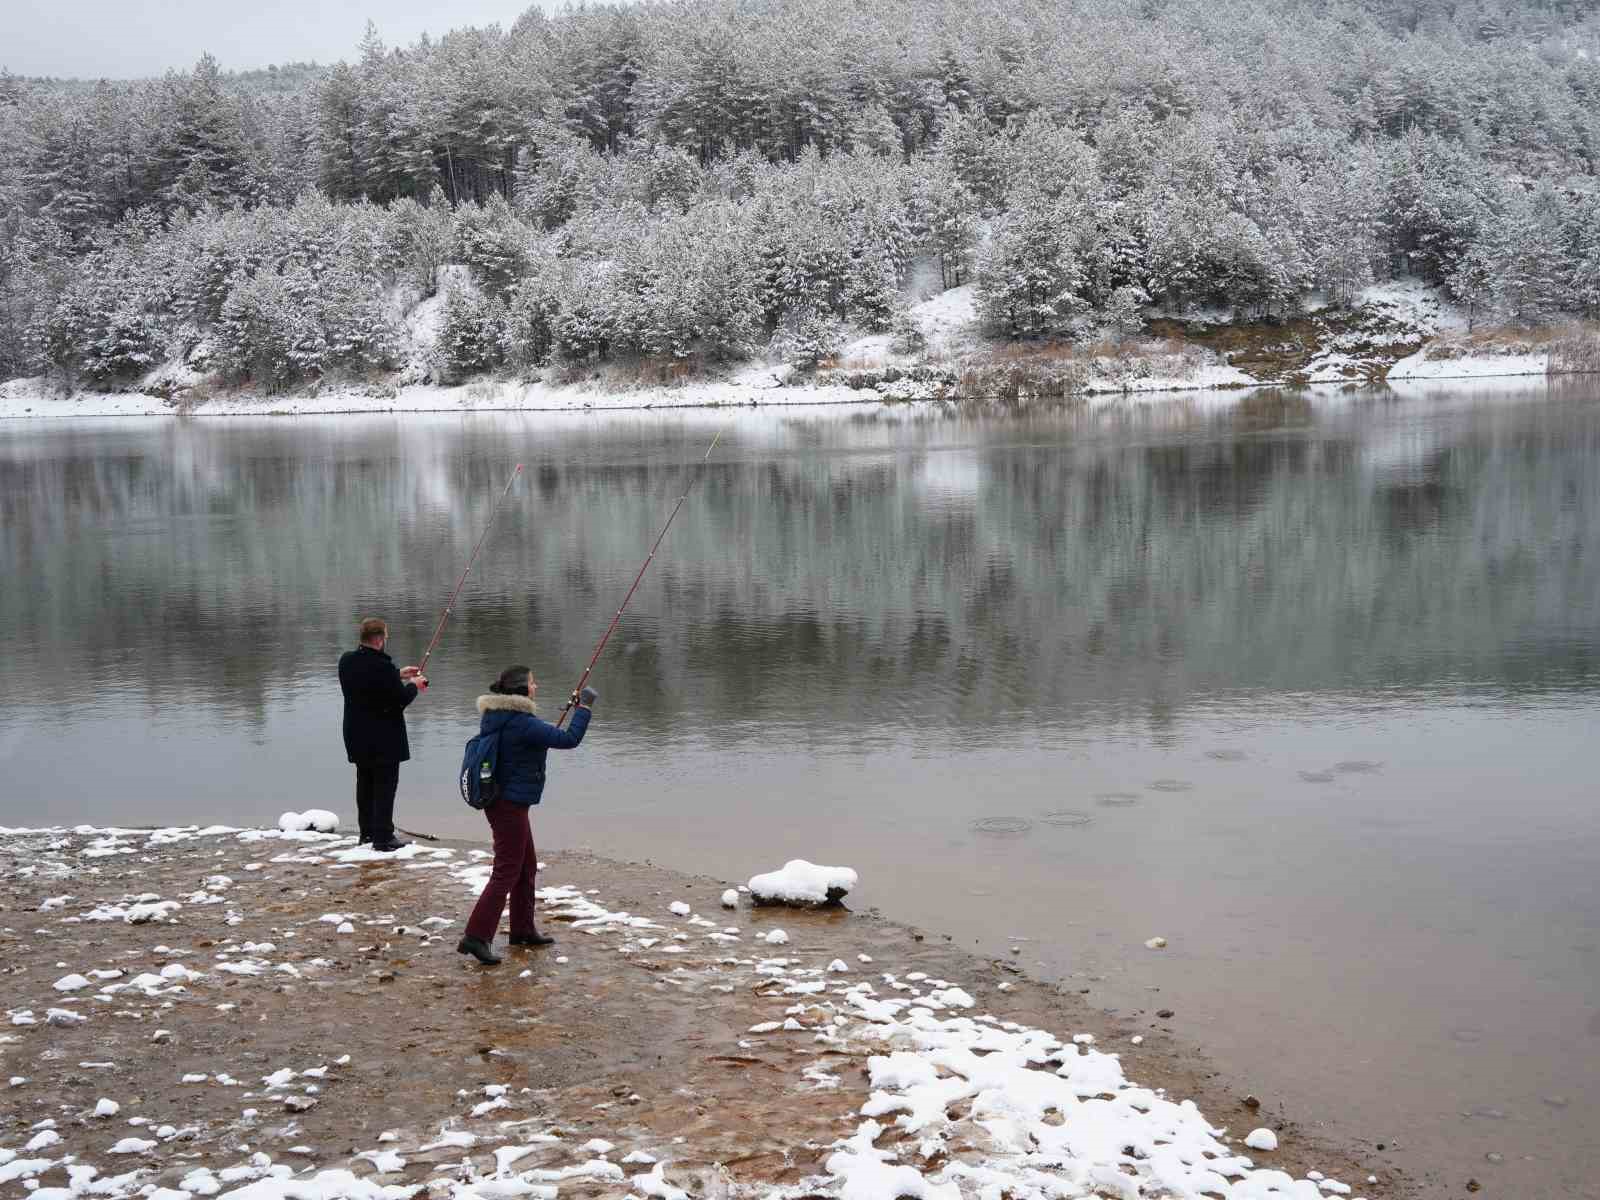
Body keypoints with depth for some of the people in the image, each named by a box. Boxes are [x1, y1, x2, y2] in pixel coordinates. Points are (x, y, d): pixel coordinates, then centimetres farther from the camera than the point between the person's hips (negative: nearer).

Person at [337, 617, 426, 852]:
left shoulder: (346, 661, 0)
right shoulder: (382, 666, -25)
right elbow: (400, 700, -19)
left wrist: (398, 675, 15)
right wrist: (413, 686, 0)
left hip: (357, 738, 8)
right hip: (384, 740, -7)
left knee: (365, 784, 18)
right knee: (385, 786, 0)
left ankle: (367, 832, 26)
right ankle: (383, 837, 1)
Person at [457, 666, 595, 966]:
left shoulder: (493, 717, 6)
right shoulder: (523, 724, -22)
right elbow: (569, 739, -23)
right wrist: (584, 708, -11)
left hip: (500, 802, 10)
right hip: (511, 806, -10)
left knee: (527, 865, 19)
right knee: (507, 872, -5)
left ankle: (523, 930, 29)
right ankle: (476, 936, -7)